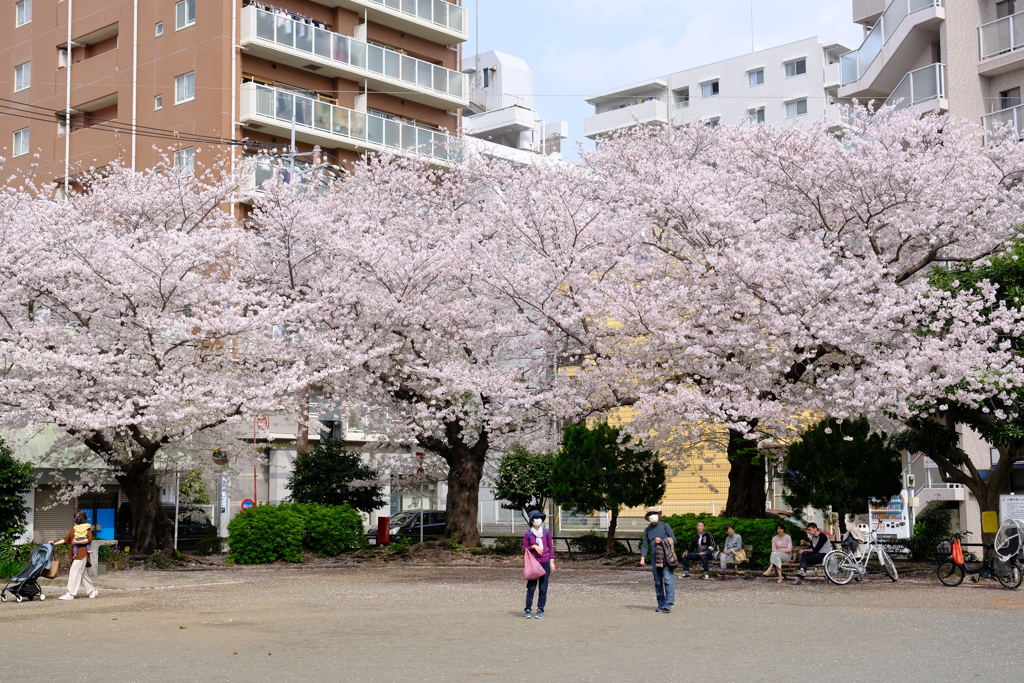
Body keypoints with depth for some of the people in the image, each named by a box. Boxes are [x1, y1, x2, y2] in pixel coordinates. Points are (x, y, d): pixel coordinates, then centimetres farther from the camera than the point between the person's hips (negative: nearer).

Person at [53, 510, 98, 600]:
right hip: (75, 554, 8)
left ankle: (70, 594, -10)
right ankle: (93, 591, 20)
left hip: (82, 553, -8)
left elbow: (89, 539, -11)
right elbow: (66, 539, 16)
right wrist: (55, 543, 7)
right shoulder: (74, 529, 19)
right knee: (81, 573, 10)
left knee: (74, 572, -11)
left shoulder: (87, 528, -1)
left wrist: (77, 542, -15)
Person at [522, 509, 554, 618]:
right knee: (531, 587, -4)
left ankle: (540, 610, 8)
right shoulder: (528, 534, 2)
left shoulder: (546, 532, 6)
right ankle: (528, 610, 4)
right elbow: (524, 548, 5)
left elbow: (551, 547, 10)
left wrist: (552, 561, 4)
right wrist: (534, 546, -12)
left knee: (543, 588, 2)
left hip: (545, 562, 1)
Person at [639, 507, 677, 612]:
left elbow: (673, 540, 6)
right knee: (658, 582, 4)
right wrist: (642, 558, -1)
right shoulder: (647, 530, 17)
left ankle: (668, 604, -18)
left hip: (666, 557, -4)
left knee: (668, 580, -14)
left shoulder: (665, 526, 8)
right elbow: (645, 545, 12)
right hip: (655, 558, 4)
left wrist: (662, 540, -8)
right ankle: (661, 604, 10)